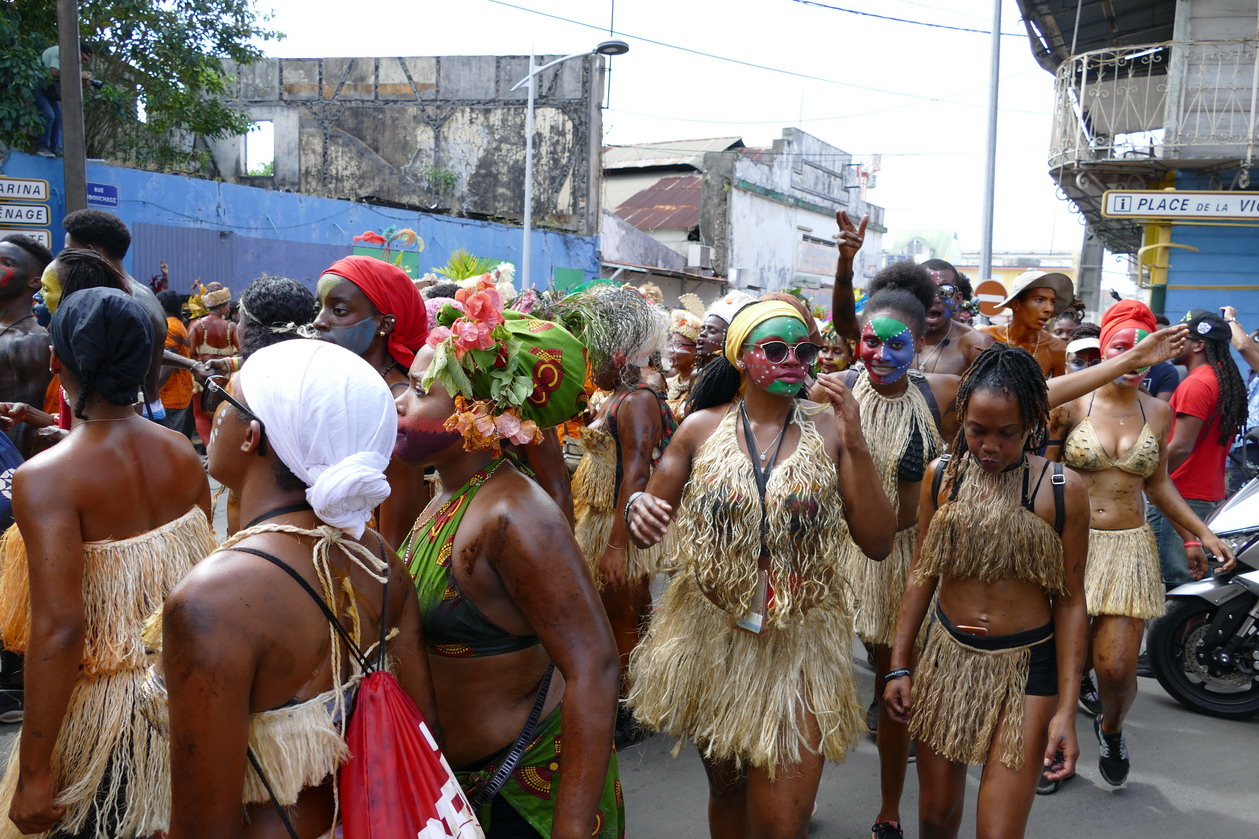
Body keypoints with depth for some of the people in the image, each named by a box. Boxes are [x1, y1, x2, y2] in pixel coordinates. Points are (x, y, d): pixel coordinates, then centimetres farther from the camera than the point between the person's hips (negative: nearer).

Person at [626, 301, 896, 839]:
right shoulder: (702, 427, -2)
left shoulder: (828, 428, -5)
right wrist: (638, 510, -20)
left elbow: (877, 543, -8)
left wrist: (855, 444, -18)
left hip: (799, 644, -1)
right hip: (710, 637, 2)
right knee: (725, 788, 20)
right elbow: (649, 516, 5)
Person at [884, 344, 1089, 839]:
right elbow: (922, 574, 7)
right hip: (945, 658, 3)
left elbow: (1070, 600, -5)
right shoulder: (941, 477, 0)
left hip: (1025, 668, -3)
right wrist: (898, 666, 5)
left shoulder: (1062, 490, -9)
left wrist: (1066, 710, -8)